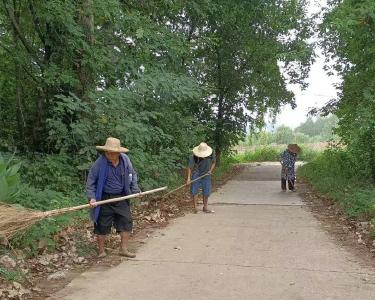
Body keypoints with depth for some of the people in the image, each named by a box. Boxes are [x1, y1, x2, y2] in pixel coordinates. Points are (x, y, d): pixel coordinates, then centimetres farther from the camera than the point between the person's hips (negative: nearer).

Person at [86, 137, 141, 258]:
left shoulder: (125, 159, -4)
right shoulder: (100, 163, -16)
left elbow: (133, 175, 14)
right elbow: (90, 182, -7)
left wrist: (135, 190, 6)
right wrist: (92, 197, -16)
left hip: (121, 198, 4)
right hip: (104, 199, -4)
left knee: (127, 222, 5)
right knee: (102, 225, 4)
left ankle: (123, 249, 21)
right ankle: (101, 251, 23)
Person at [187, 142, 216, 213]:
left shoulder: (211, 154, -15)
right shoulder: (194, 157, -23)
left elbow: (214, 162, 5)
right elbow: (190, 167, -16)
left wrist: (210, 170, -8)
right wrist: (188, 178, -21)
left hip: (206, 175, 3)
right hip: (196, 175, -2)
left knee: (206, 192, 6)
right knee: (194, 191, -4)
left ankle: (205, 207, 19)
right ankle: (195, 207, 8)